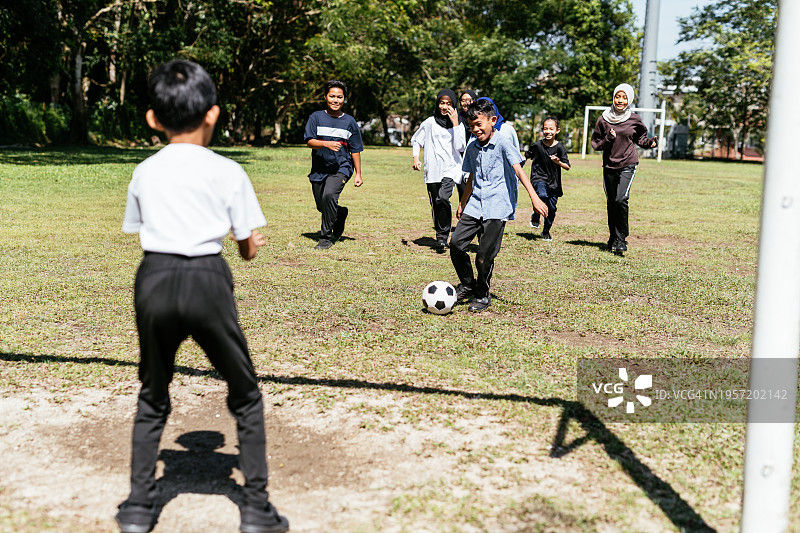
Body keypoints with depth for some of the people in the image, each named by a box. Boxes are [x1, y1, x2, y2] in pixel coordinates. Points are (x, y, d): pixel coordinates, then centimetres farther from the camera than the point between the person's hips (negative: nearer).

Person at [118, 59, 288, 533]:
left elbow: (138, 231, 12)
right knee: (245, 395, 13)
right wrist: (250, 244, 24)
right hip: (207, 281, -3)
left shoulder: (144, 172, 9)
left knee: (152, 398, 20)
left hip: (154, 280, 3)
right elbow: (249, 248, 2)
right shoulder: (227, 171, 0)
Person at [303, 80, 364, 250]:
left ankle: (326, 237, -15)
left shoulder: (349, 122, 3)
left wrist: (358, 174, 5)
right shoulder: (316, 117, 3)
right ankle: (340, 213, 44)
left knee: (328, 195, -27)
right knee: (322, 206, 9)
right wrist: (326, 144, -24)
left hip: (341, 167, -3)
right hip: (319, 169, 3)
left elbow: (355, 150, 7)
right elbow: (309, 141, -6)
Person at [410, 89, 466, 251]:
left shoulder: (458, 125, 7)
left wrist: (455, 124, -9)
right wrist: (416, 158, 4)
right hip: (432, 170, 2)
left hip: (451, 168, -2)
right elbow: (416, 140, 19)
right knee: (435, 205, 4)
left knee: (443, 198, -24)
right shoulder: (430, 122, 7)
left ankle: (442, 237, -15)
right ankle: (440, 237, 22)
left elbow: (460, 147, -7)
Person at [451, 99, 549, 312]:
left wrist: (534, 198, -27)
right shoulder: (472, 148, 11)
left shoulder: (502, 142, -8)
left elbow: (518, 169, -18)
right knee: (456, 243, -4)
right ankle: (468, 285, 19)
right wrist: (463, 204, 31)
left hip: (497, 206, -6)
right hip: (476, 205, 6)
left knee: (484, 254, -9)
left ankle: (482, 295, 14)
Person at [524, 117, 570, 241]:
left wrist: (559, 162, -27)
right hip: (538, 178, -1)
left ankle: (546, 232, 28)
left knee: (552, 208, 4)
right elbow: (526, 156, 15)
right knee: (542, 195, -31)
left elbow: (567, 167, -9)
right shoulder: (537, 145, -4)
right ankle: (536, 215, -2)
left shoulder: (559, 147, -7)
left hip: (553, 182, 1)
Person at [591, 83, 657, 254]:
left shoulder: (634, 120, 1)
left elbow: (640, 139, 16)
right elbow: (595, 143, 6)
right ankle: (613, 239, 22)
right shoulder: (604, 119, 1)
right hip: (609, 166, 2)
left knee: (621, 200, -18)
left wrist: (651, 142, -4)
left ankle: (621, 239, -7)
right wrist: (608, 140, -13)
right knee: (611, 203, 6)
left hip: (628, 165, -2)